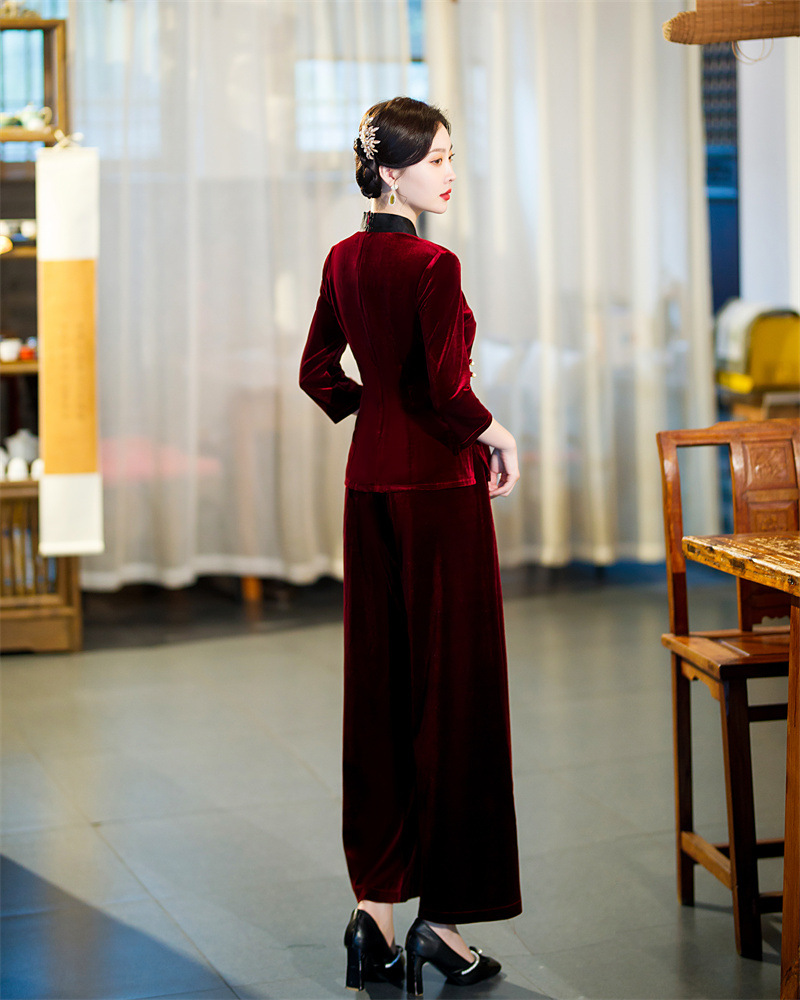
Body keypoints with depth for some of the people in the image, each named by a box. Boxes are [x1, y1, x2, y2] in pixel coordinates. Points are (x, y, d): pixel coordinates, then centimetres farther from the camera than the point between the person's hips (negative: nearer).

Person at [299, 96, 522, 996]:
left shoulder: (344, 260, 8)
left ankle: (374, 899, 15)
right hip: (438, 484, -7)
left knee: (377, 687, 10)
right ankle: (445, 910, 5)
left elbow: (318, 372, 15)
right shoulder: (433, 265, -15)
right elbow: (449, 390, -20)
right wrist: (496, 436, -3)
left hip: (369, 483, 8)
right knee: (452, 688, 0)